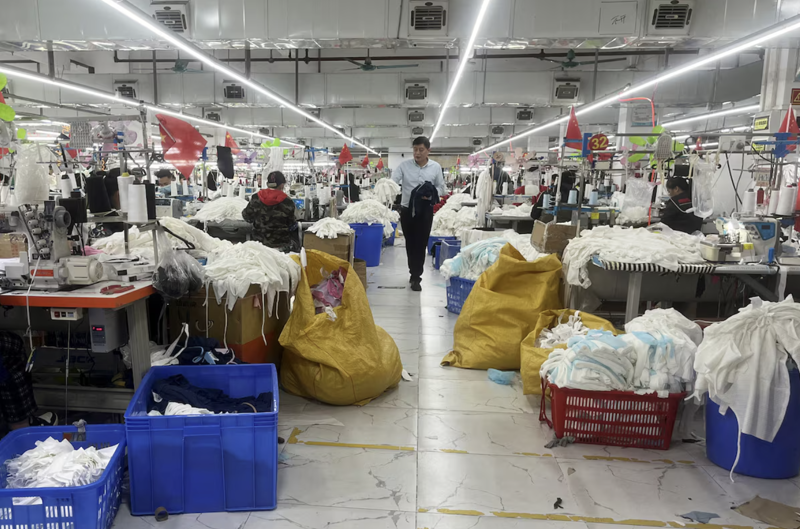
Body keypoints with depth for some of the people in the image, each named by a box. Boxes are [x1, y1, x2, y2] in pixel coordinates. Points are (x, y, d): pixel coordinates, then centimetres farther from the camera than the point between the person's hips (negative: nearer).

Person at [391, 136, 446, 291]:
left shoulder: (436, 167, 1)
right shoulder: (404, 165, -2)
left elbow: (441, 188, 5)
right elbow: (392, 181, -10)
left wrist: (431, 194, -15)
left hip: (425, 210, -1)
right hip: (407, 209, 1)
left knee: (421, 243, 0)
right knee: (410, 243, 11)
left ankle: (416, 277, 8)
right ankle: (414, 273, 28)